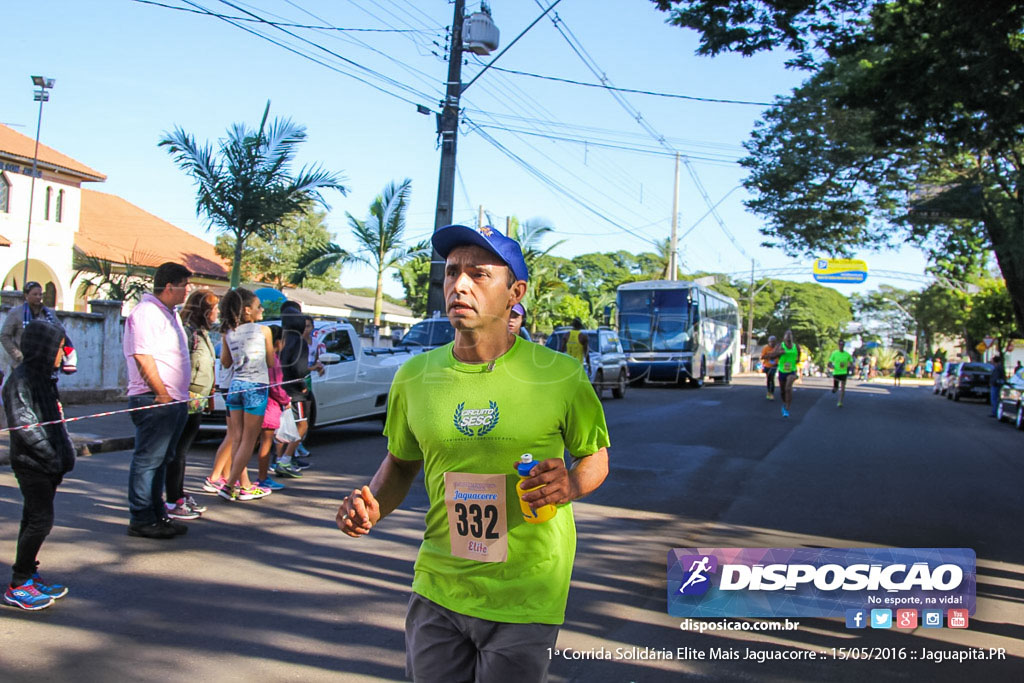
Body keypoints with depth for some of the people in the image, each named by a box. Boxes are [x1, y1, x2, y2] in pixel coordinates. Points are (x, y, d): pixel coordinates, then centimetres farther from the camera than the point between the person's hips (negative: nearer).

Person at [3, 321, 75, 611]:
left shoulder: (43, 377, 14)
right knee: (41, 520, -8)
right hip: (32, 464, -9)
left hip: (48, 465, 9)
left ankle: (29, 575, 25)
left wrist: (64, 454, 12)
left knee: (34, 520, 15)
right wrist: (51, 455, -21)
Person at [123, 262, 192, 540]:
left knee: (161, 459, 14)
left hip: (175, 400, 10)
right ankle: (141, 520, 1)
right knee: (148, 459, -4)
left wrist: (182, 395, 18)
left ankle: (157, 514, 22)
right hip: (155, 400, -10)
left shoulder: (170, 313, 20)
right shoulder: (145, 312, -12)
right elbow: (142, 356, -19)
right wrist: (162, 394, -18)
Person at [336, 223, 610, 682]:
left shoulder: (560, 377, -9)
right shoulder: (414, 377, -1)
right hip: (437, 590, 3)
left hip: (524, 600, -3)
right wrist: (373, 507, -7)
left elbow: (595, 455, 4)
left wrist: (571, 485, -18)